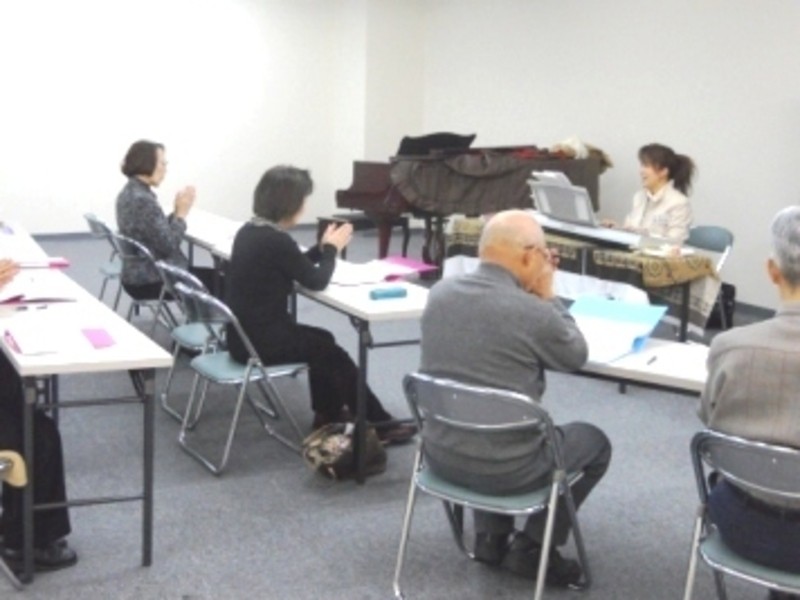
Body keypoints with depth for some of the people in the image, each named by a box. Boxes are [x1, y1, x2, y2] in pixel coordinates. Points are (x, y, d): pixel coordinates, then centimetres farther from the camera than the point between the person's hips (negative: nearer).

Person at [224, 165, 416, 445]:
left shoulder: (250, 230, 6)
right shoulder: (276, 240, -23)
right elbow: (316, 281, -12)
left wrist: (323, 247, 10)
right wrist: (332, 248, 4)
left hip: (247, 332, 9)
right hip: (260, 341, -9)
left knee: (322, 342, 23)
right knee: (333, 353, 7)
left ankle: (328, 413, 34)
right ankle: (379, 425, 17)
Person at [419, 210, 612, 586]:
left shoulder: (439, 293, -3)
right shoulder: (533, 312, -21)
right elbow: (577, 357, -1)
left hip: (440, 454, 6)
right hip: (502, 468, -6)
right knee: (594, 442, 20)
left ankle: (490, 537, 36)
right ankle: (531, 548, 22)